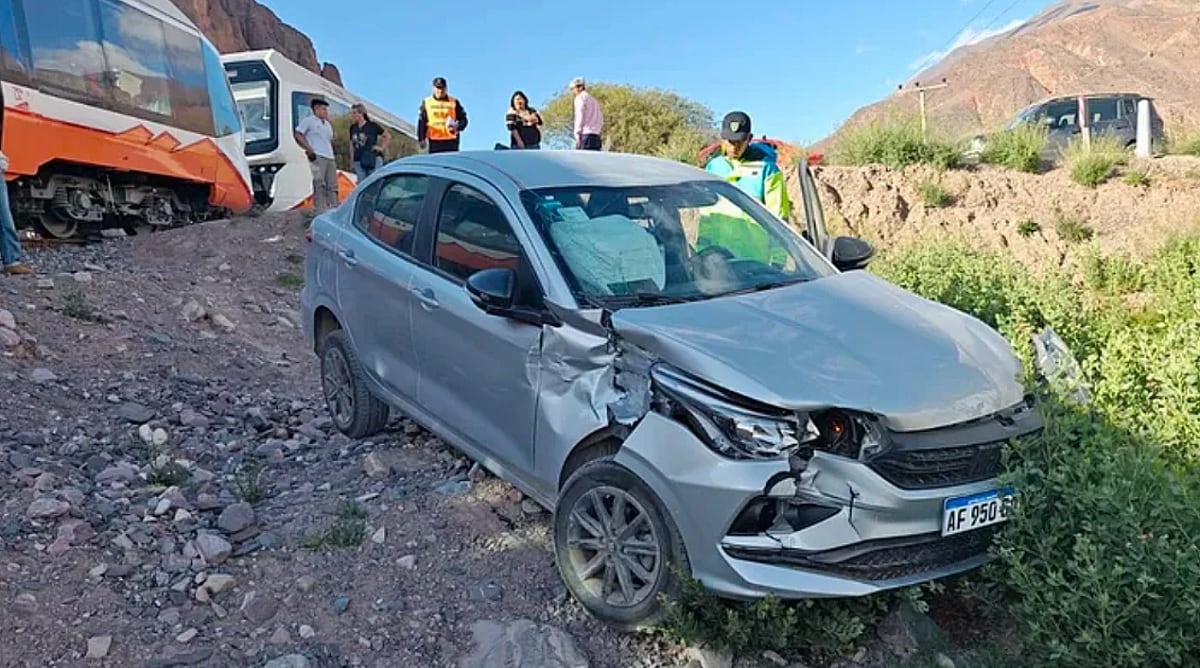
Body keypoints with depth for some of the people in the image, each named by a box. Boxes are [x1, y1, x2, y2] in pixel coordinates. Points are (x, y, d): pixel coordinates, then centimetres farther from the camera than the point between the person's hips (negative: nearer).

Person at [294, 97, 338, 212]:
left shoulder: (328, 124, 23)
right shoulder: (309, 121, 2)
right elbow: (298, 135, -4)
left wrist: (333, 155, 15)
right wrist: (309, 150, -12)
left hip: (330, 157, 8)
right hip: (317, 156, -7)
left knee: (332, 185, 6)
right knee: (319, 184, -13)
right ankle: (321, 210, -16)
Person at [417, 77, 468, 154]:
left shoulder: (454, 102, 9)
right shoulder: (426, 102, 10)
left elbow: (463, 119, 7)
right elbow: (421, 122, 8)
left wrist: (457, 127, -14)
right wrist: (421, 139, -2)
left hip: (451, 141, 0)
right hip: (434, 142, 0)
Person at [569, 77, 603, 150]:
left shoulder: (580, 97, 3)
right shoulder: (593, 99, 27)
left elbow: (580, 117, -9)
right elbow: (601, 120, 23)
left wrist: (577, 135, -12)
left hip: (586, 135, -8)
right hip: (596, 136, 8)